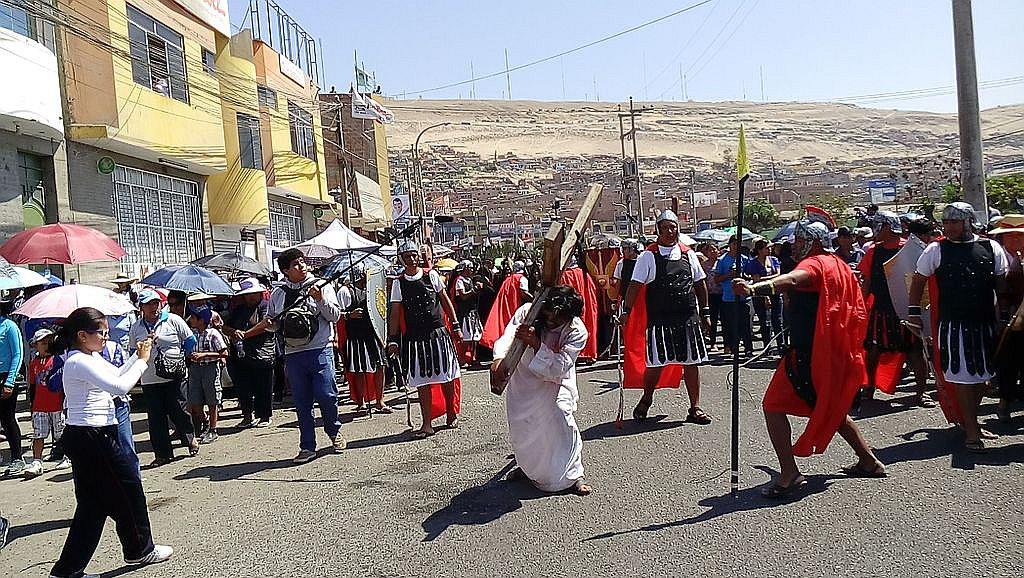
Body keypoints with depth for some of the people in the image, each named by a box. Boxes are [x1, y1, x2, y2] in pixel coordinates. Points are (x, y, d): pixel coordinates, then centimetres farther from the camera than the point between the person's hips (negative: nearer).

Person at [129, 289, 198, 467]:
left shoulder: (173, 320, 0)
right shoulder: (136, 327, 8)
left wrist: (179, 359, -1)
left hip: (174, 377, -3)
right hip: (149, 380, 3)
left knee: (178, 411, 2)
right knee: (155, 417, 4)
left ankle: (190, 439, 27)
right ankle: (162, 454, 13)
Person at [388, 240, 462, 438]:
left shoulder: (432, 275, 2)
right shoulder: (398, 283, 3)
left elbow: (445, 301, 8)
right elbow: (395, 314, 4)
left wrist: (456, 325, 6)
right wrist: (393, 339, -1)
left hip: (438, 333, 0)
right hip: (415, 337, 0)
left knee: (446, 376, 6)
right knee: (422, 381, 2)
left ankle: (452, 414, 25)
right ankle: (427, 424, 8)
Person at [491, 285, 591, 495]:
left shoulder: (577, 332, -23)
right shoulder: (527, 312, -19)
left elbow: (557, 369, -30)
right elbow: (508, 336, -33)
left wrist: (536, 344, -42)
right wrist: (499, 358, -54)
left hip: (554, 383, -2)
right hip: (523, 379, 3)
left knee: (561, 422, -21)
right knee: (520, 426, 6)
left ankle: (574, 474, -3)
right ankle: (528, 467, 36)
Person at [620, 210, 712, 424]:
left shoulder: (689, 254, 11)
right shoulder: (649, 256, 0)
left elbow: (700, 284, 18)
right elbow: (635, 285, -2)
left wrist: (704, 312, 17)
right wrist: (626, 311, -9)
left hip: (688, 318, 4)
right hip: (659, 319, -3)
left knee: (691, 362, 6)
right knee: (656, 363, -2)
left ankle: (695, 408, 17)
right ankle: (646, 400, 24)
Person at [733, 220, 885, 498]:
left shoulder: (814, 264, -13)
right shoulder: (839, 266, 16)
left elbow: (792, 280, -37)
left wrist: (755, 287, -54)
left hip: (808, 352, -10)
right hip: (836, 352, 10)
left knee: (774, 405, -8)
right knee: (831, 408, 26)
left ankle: (789, 472, -15)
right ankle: (868, 461, 34)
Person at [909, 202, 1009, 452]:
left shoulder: (990, 248, 4)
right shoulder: (936, 250, -2)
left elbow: (1002, 281, 12)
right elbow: (919, 279, 5)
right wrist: (914, 311, 2)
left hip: (984, 323, 4)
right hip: (952, 325, -3)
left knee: (981, 375, 14)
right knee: (962, 376, -4)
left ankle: (968, 420, 32)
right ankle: (971, 431, 4)